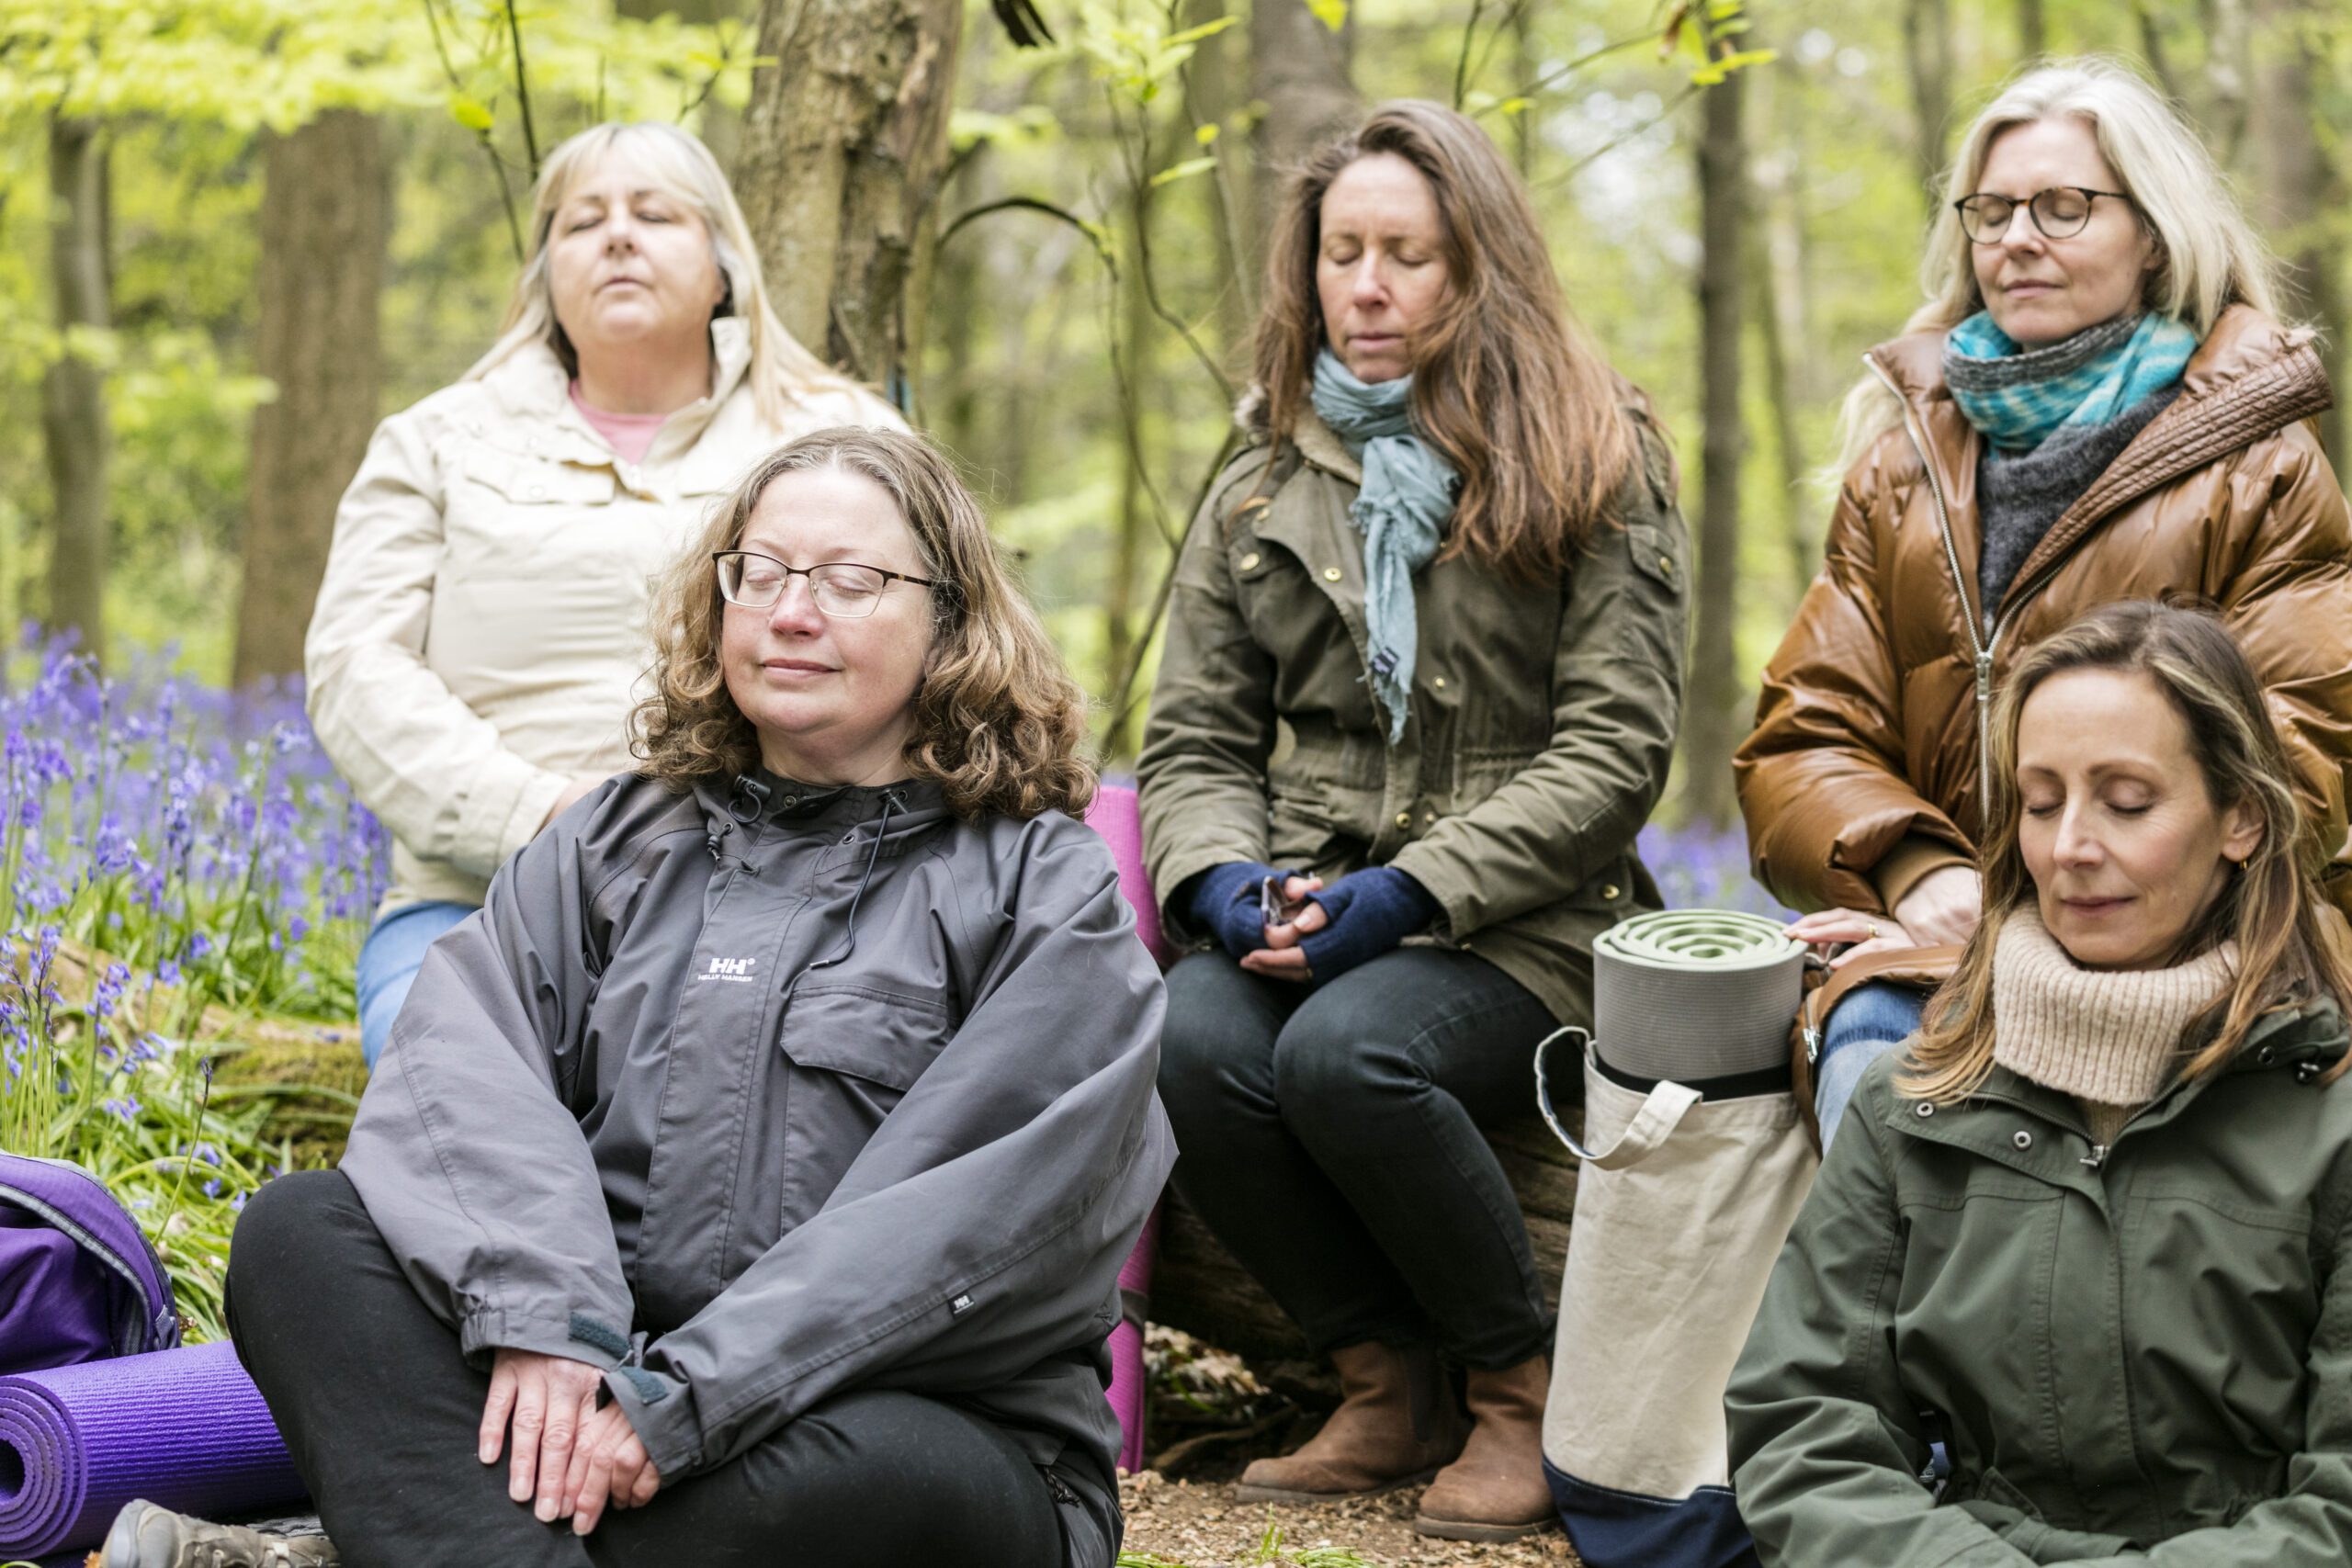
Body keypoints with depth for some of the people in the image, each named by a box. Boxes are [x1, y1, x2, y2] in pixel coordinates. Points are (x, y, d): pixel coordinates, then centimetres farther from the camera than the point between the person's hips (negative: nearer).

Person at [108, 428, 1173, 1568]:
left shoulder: (1044, 889, 3)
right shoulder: (616, 843, 16)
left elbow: (962, 1219, -11)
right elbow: (465, 1064, -2)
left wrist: (688, 1401, -21)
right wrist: (542, 1313, -22)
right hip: (604, 1388, 4)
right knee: (301, 1230, -18)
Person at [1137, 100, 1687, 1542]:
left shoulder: (1597, 465, 3)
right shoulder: (1260, 492, 16)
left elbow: (1616, 747, -5)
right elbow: (1195, 741, 13)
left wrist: (1409, 891, -17)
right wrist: (1227, 881, -11)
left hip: (1518, 921, -4)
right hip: (1306, 903, 4)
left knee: (1343, 1053, -35)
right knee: (1193, 1044, -30)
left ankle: (1525, 1388, -11)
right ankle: (1387, 1390, -9)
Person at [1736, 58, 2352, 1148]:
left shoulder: (2258, 467, 10)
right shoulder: (1901, 463, 21)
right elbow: (1801, 742, 13)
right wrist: (1917, 875, -11)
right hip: (1932, 937, 2)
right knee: (1870, 1051, -34)